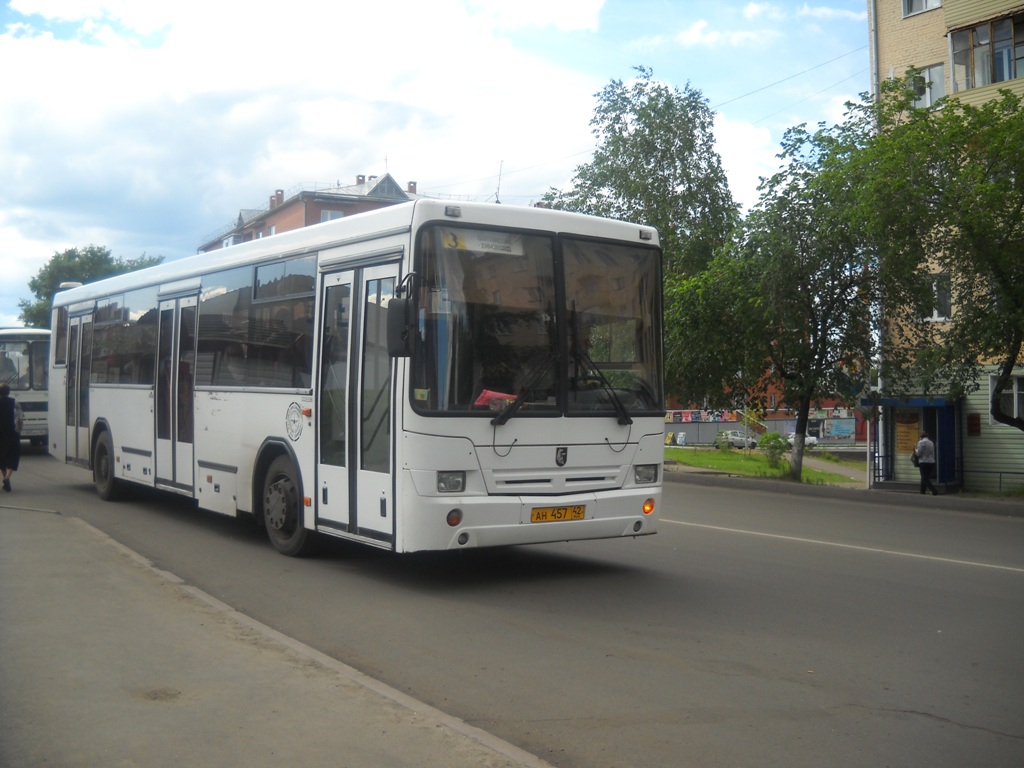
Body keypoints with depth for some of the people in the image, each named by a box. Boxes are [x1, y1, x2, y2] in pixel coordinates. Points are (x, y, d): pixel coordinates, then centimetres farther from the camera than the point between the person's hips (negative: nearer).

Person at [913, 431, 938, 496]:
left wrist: (915, 450, 8)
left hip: (924, 462, -7)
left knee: (925, 479, -5)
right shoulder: (931, 442, 14)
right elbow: (933, 454, 19)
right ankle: (922, 492, 17)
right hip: (932, 462, 7)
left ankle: (934, 491, -18)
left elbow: (918, 453, -11)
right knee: (924, 478, 15)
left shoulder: (921, 442, -8)